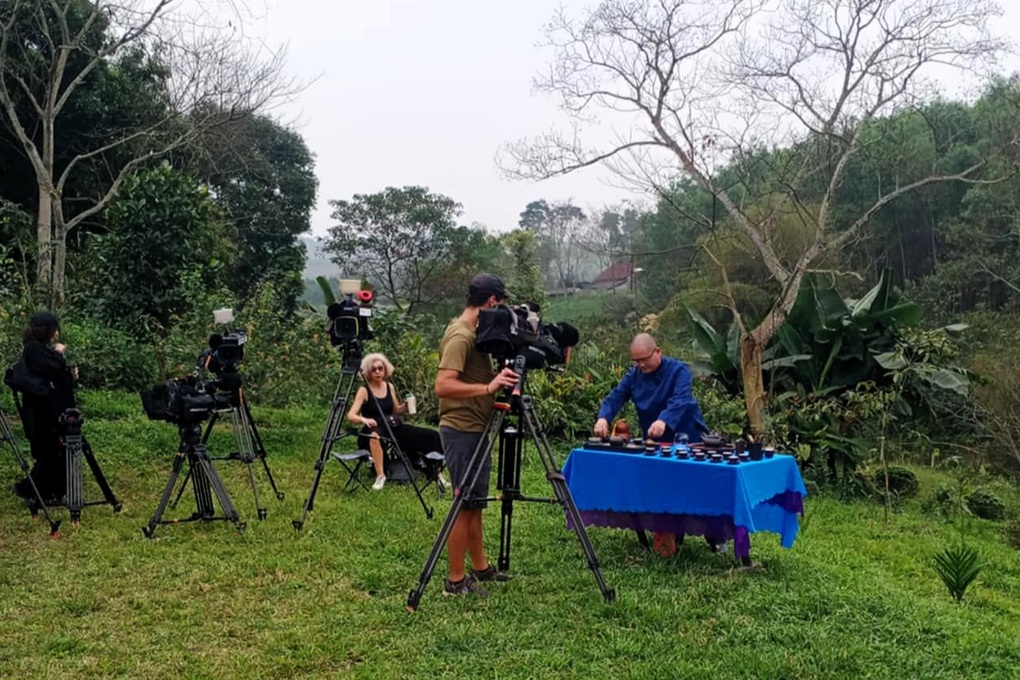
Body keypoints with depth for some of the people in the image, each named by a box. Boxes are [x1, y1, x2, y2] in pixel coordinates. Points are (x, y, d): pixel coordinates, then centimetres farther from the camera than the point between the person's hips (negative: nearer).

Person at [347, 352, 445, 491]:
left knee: (432, 436, -9)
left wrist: (406, 406, -4)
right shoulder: (364, 390, -7)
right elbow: (351, 415, -16)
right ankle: (380, 476, -36)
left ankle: (437, 473, 1)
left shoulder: (389, 386, 8)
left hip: (394, 428, 5)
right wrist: (363, 419, -37)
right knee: (375, 435, -44)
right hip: (374, 430, -5)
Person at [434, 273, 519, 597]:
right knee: (466, 505, -3)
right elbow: (443, 386, -28)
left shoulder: (474, 332, 12)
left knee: (475, 503, 16)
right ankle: (455, 580, 5)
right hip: (463, 432, -10)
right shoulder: (460, 336, -18)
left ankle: (480, 567, 27)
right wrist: (488, 388, -33)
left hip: (475, 430, 10)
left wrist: (496, 378, 6)